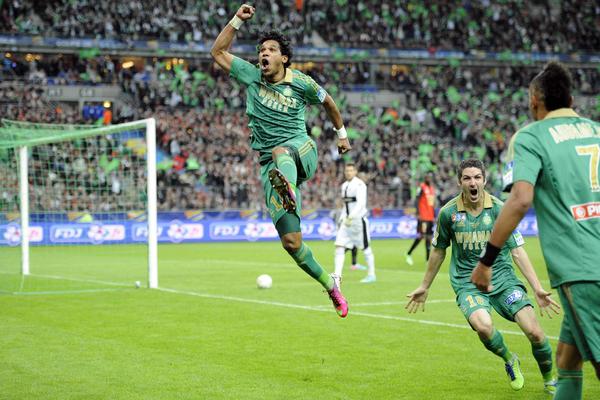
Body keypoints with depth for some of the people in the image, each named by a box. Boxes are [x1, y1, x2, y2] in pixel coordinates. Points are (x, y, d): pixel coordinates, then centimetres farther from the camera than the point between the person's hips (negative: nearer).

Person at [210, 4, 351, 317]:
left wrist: (341, 133, 29)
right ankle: (330, 285, 10)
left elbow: (327, 101, 22)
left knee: (280, 152, -43)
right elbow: (218, 52, 13)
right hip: (269, 164, 2)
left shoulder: (300, 82, 4)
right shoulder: (251, 76, 10)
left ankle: (289, 187, -80)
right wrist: (237, 20, 5)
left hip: (301, 149, -2)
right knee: (291, 241, -8)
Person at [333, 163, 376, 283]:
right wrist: (341, 218, 14)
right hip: (347, 220, 7)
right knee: (339, 246, -5)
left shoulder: (359, 184, -10)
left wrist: (351, 217, -30)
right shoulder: (344, 185, 14)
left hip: (358, 219, -7)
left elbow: (361, 203, -21)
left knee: (365, 248, 3)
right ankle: (337, 275, -8)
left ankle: (371, 275, 16)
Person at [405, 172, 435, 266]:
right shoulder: (422, 187, -6)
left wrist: (434, 216, 19)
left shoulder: (432, 188, 16)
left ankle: (428, 258, 8)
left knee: (429, 237, 6)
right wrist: (418, 213, -20)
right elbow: (417, 200, -12)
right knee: (421, 236, -10)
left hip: (430, 218, 7)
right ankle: (409, 254, 1)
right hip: (423, 217, -7)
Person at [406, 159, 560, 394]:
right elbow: (438, 251, 11)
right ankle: (509, 361, 3)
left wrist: (537, 288, -6)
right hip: (468, 283, -1)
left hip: (503, 278, 1)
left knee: (534, 333, -13)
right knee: (483, 325, -32)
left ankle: (549, 381, 17)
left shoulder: (500, 209, -4)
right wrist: (424, 287, 19)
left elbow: (517, 251, -1)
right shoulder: (448, 213, -4)